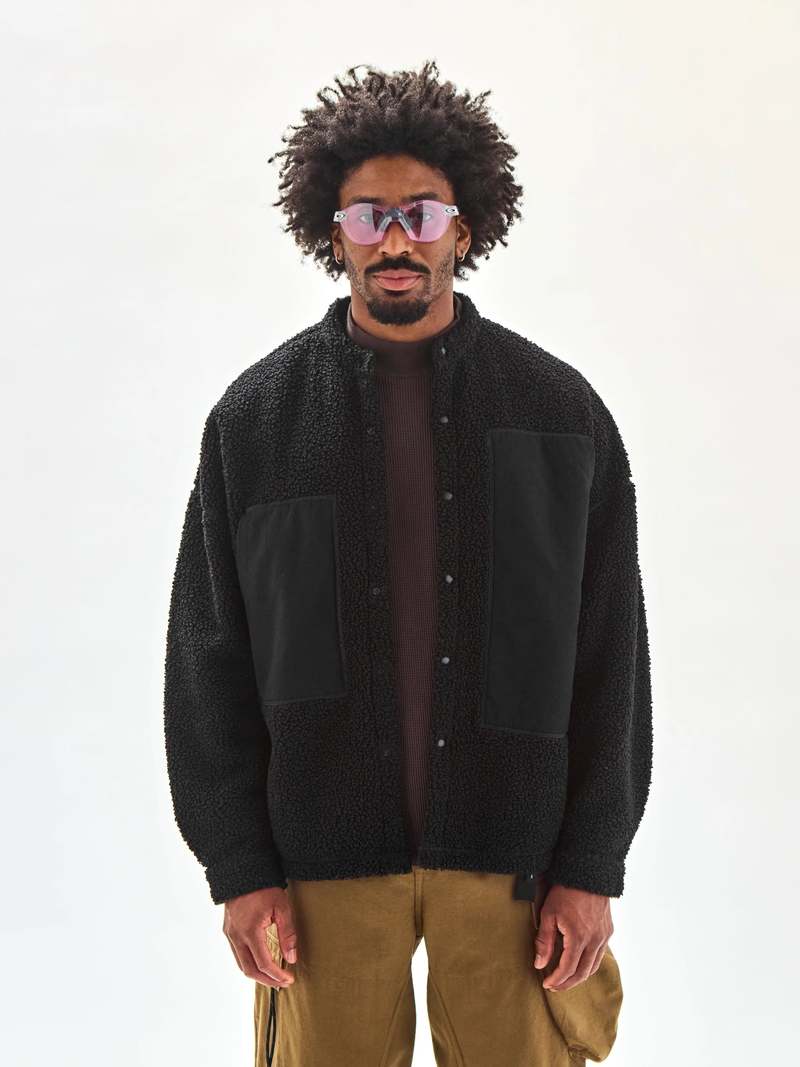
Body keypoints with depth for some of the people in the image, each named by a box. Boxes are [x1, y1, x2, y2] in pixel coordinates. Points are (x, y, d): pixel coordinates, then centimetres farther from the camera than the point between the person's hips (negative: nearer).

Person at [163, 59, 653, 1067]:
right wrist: (238, 868, -3)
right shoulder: (255, 417, 1)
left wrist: (593, 866, -2)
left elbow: (611, 656, 2)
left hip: (512, 848, 0)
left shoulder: (561, 411, 1)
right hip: (326, 859, 0)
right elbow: (209, 662, 2)